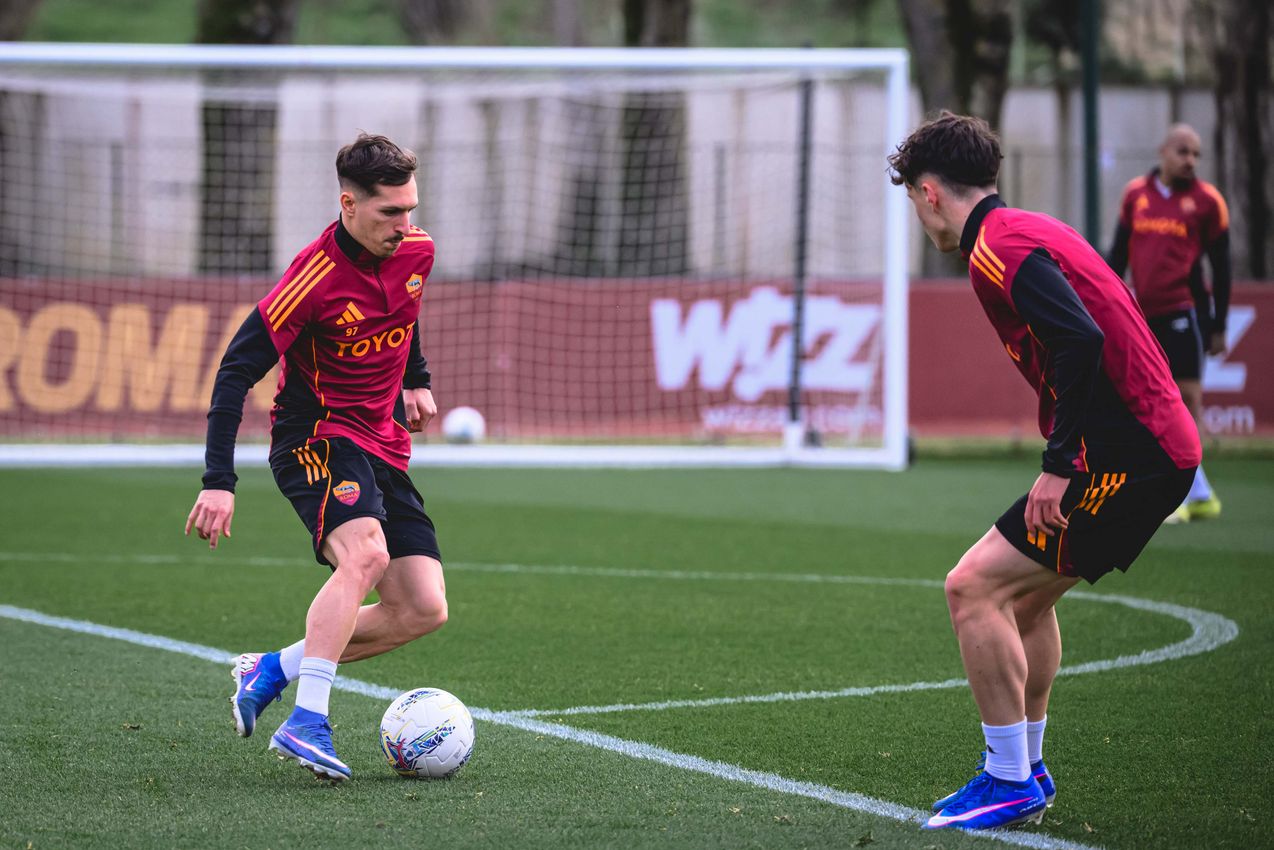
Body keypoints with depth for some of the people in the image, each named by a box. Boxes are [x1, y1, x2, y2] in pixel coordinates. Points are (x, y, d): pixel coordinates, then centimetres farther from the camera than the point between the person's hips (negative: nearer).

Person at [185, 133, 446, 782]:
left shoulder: (416, 251, 0)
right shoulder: (316, 277, -21)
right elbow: (237, 370, -18)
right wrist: (218, 481, -23)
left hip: (383, 448, 7)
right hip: (315, 437, -7)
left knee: (424, 610, -2)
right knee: (365, 554, -34)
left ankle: (271, 672, 11)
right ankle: (306, 723, -36)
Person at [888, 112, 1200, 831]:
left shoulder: (998, 248, -12)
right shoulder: (1033, 230, 19)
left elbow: (1080, 342, -26)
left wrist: (1059, 465, -22)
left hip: (1127, 458, -10)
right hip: (1165, 444, 10)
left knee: (975, 587, -9)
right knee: (1025, 596, 22)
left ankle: (1011, 782, -4)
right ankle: (1027, 769, 30)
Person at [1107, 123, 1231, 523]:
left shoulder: (1207, 201, -1)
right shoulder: (1136, 194, 8)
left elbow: (1220, 266, 2)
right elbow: (1119, 253, 15)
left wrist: (1219, 327, 0)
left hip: (1185, 308, -4)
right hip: (1145, 312, 4)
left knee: (1187, 393, -9)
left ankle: (1180, 494, -7)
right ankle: (1200, 495, 12)